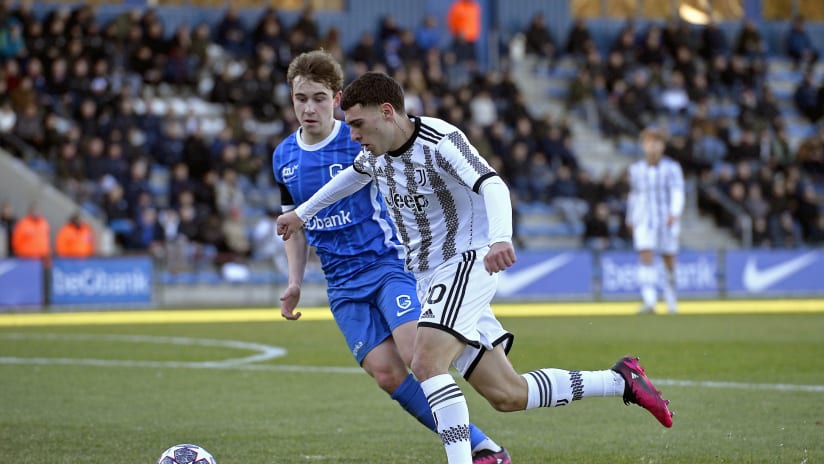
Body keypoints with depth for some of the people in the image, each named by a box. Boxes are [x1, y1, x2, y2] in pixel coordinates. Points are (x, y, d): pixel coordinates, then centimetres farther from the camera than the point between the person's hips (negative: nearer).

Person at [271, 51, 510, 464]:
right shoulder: (284, 157, 8)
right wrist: (295, 282, 12)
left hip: (388, 263, -4)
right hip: (342, 285, 5)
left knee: (417, 357, -25)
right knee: (387, 373, -12)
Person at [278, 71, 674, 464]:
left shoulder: (440, 141, -19)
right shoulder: (375, 151, 5)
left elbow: (492, 186, -33)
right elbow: (353, 176, 30)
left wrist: (500, 239, -51)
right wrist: (302, 213, 37)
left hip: (468, 264, -8)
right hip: (429, 277, 8)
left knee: (426, 363, -29)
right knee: (506, 396, 4)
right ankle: (621, 380, 18)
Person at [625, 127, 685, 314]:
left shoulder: (672, 167, -3)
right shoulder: (636, 169, 5)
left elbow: (678, 192, -13)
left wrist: (675, 213, -30)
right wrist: (630, 219, 23)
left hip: (667, 221, -1)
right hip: (644, 222, 1)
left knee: (669, 262, 8)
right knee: (646, 258, -16)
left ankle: (671, 300, 31)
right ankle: (649, 302, -24)